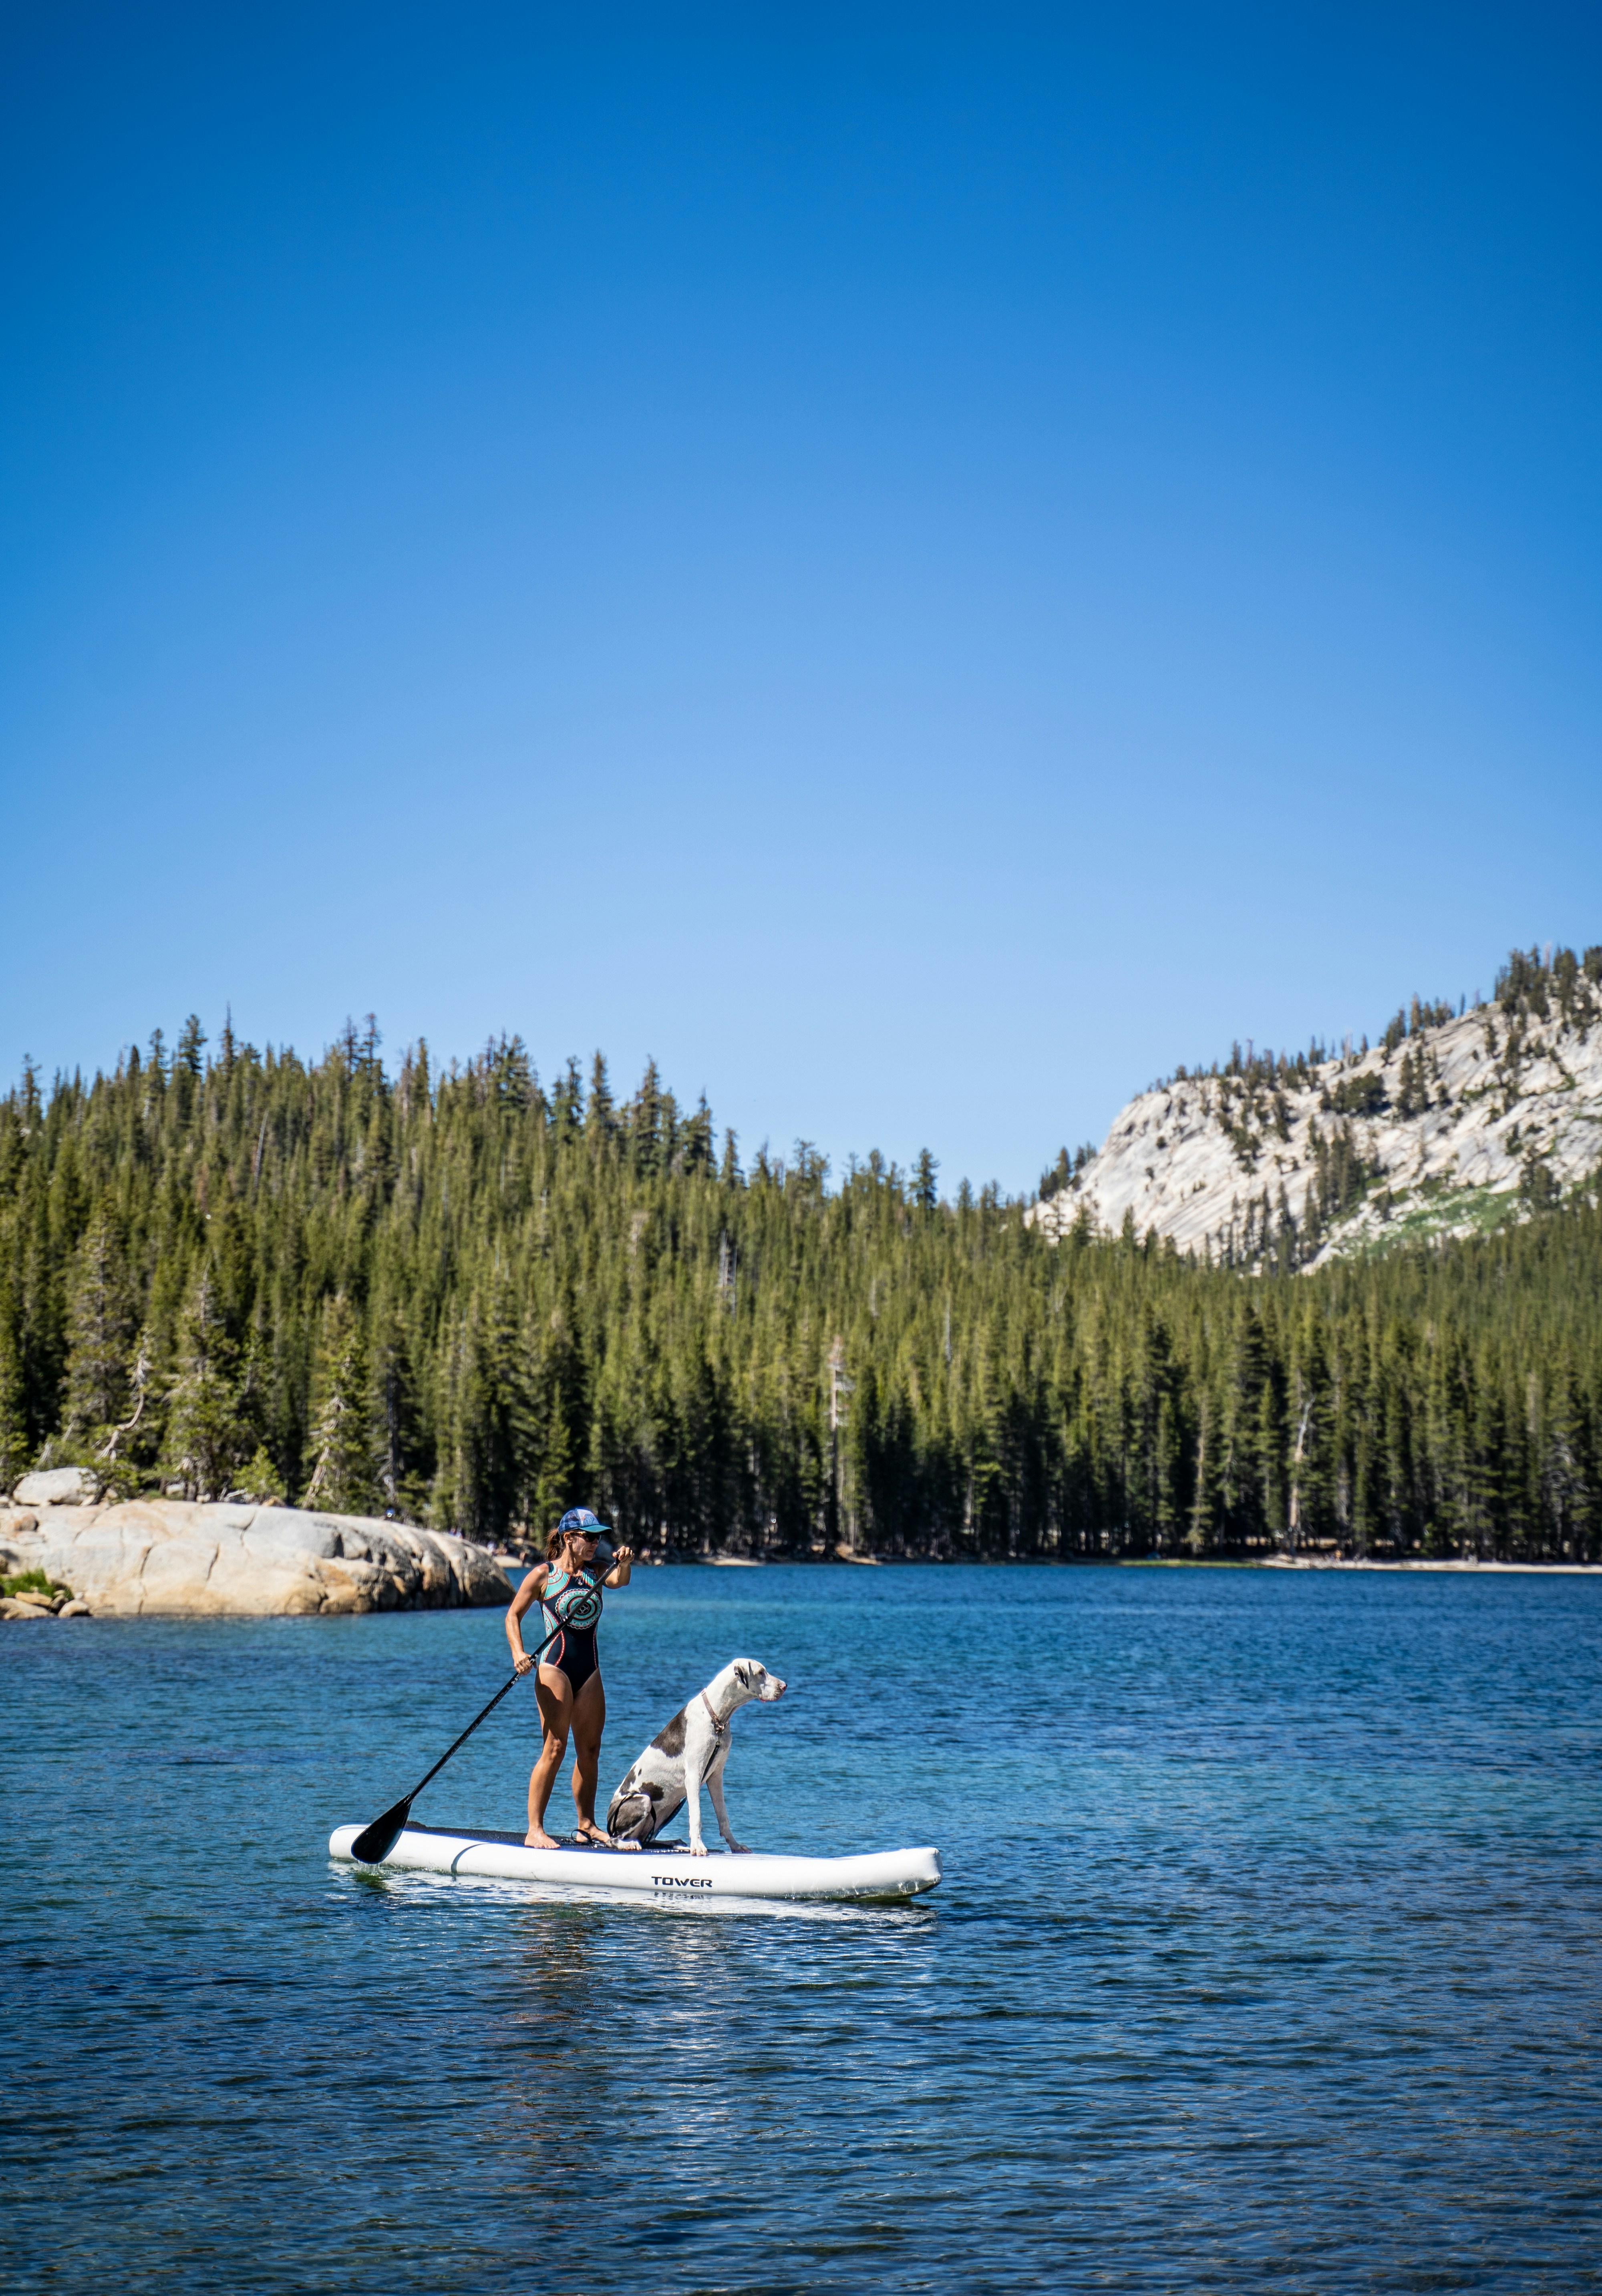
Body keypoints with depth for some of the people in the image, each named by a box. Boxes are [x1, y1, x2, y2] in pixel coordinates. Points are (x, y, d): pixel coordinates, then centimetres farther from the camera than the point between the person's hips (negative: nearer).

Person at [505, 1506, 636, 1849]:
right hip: (555, 1667, -6)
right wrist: (518, 1653, -16)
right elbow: (514, 1615, -2)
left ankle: (587, 1826, 17)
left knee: (590, 1749, 7)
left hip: (589, 1669, 6)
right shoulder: (543, 1575, -3)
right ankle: (535, 1830, -7)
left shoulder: (595, 1572, 10)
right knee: (555, 1748, -11)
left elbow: (619, 1580, -10)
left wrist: (624, 1564, -32)